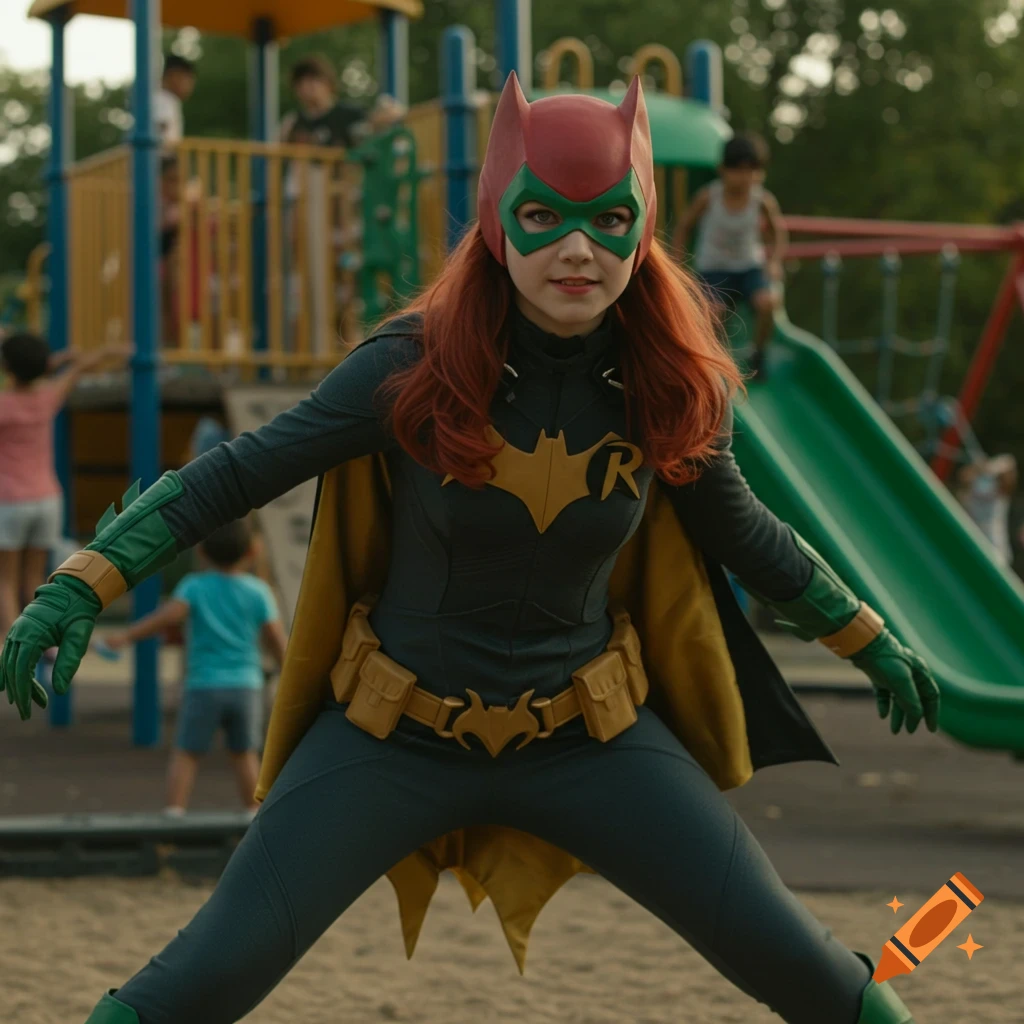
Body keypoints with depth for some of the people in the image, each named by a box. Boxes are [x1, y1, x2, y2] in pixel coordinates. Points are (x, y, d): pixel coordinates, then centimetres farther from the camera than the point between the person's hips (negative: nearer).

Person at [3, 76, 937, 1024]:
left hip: (588, 733, 2)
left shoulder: (664, 386, -10)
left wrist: (873, 644, 17)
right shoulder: (415, 367, -18)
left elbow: (744, 533, 8)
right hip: (397, 731, -2)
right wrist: (81, 583, -20)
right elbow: (233, 475, -11)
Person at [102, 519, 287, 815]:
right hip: (245, 685, 2)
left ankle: (174, 812, -8)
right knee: (245, 754, 15)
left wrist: (127, 636, -16)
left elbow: (169, 615, -18)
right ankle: (253, 816, 16)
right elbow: (277, 639, 0)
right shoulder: (258, 591, 1)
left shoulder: (195, 586, -2)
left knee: (186, 753, 4)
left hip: (204, 684, -2)